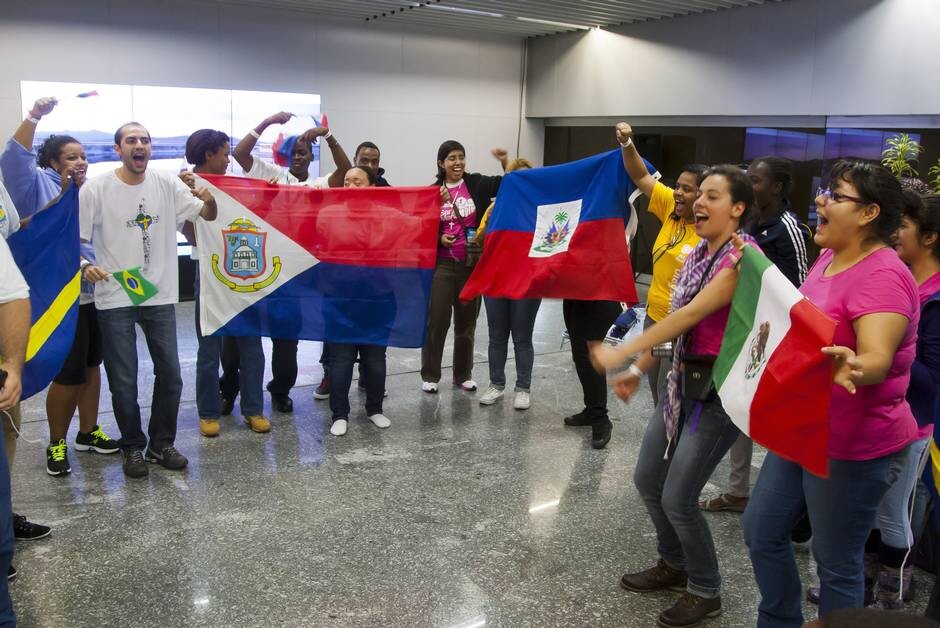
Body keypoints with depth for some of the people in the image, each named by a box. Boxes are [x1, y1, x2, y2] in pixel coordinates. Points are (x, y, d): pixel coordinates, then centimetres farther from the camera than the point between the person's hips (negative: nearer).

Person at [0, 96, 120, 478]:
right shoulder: (40, 185, -3)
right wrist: (34, 118, -28)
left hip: (96, 292, 6)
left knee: (91, 366, 16)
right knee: (69, 374, -2)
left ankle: (88, 432, 31)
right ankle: (56, 443, 16)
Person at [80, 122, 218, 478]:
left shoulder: (167, 185, 0)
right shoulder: (96, 189, -8)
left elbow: (208, 216, 1)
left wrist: (209, 200, -21)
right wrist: (85, 266, -24)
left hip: (161, 297, 3)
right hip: (114, 300, -3)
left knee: (170, 375, 9)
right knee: (123, 381, 6)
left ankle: (162, 444, 27)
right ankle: (133, 447, 24)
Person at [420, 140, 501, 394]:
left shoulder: (477, 184, 2)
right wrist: (438, 238, -13)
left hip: (472, 264, 1)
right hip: (441, 264, -1)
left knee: (467, 321, 11)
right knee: (436, 320, 1)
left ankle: (463, 375, 25)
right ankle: (430, 375, 15)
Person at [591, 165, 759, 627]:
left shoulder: (742, 256, -18)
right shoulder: (698, 253, 9)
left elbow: (691, 315, -26)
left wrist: (621, 353, -27)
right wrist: (638, 370, 12)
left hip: (720, 389, -9)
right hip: (683, 381, 9)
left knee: (677, 498, -4)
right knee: (647, 480, 15)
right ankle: (674, 564, 38)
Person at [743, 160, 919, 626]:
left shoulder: (881, 276, -23)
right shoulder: (829, 257, 5)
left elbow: (877, 358, -36)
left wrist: (852, 368, -56)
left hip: (854, 444, -9)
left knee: (836, 561, 6)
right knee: (761, 530, 18)